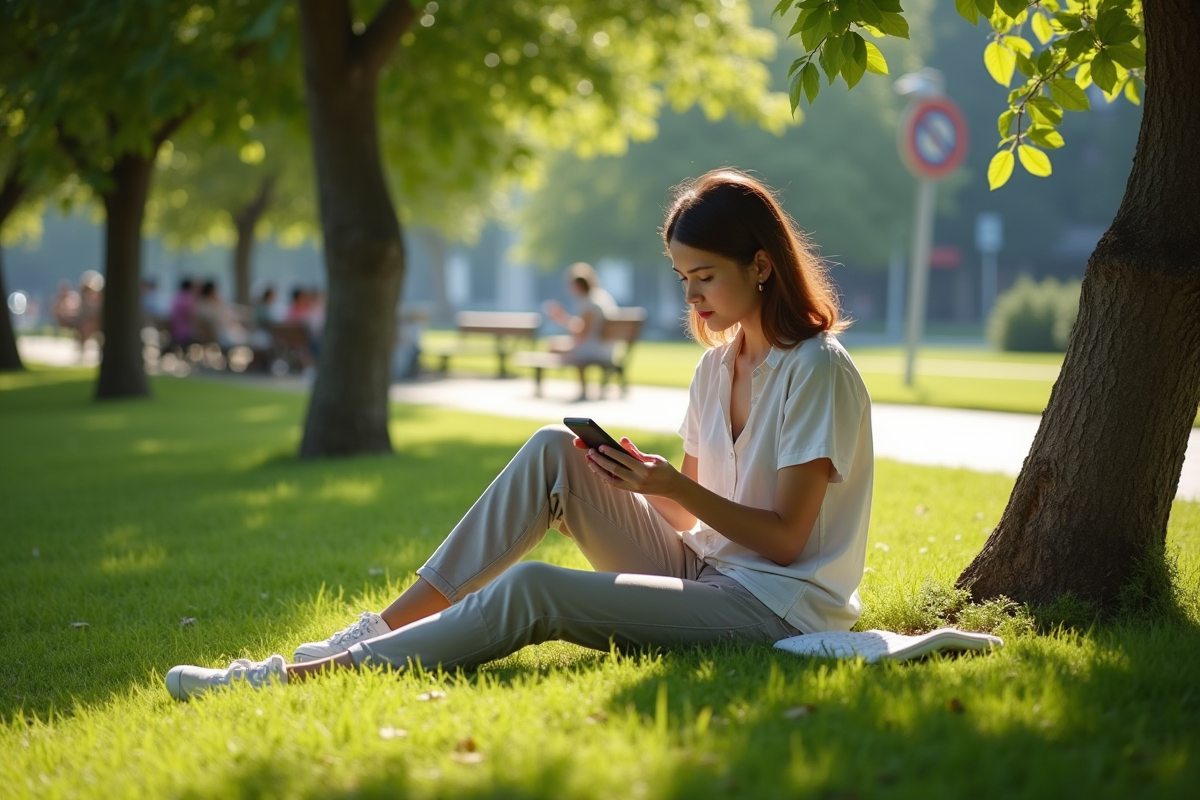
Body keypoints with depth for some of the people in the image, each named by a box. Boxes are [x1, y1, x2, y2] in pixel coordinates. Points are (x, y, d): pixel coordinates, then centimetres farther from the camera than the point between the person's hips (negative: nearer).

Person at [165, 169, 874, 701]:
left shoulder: (818, 371, -12)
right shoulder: (718, 364, 13)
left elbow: (785, 539, -15)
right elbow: (692, 516, 11)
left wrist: (674, 488, -22)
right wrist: (643, 475, -8)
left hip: (778, 604, -8)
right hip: (700, 569, 8)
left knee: (532, 590, -27)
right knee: (554, 452, -10)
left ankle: (299, 676, -26)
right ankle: (384, 627, -13)